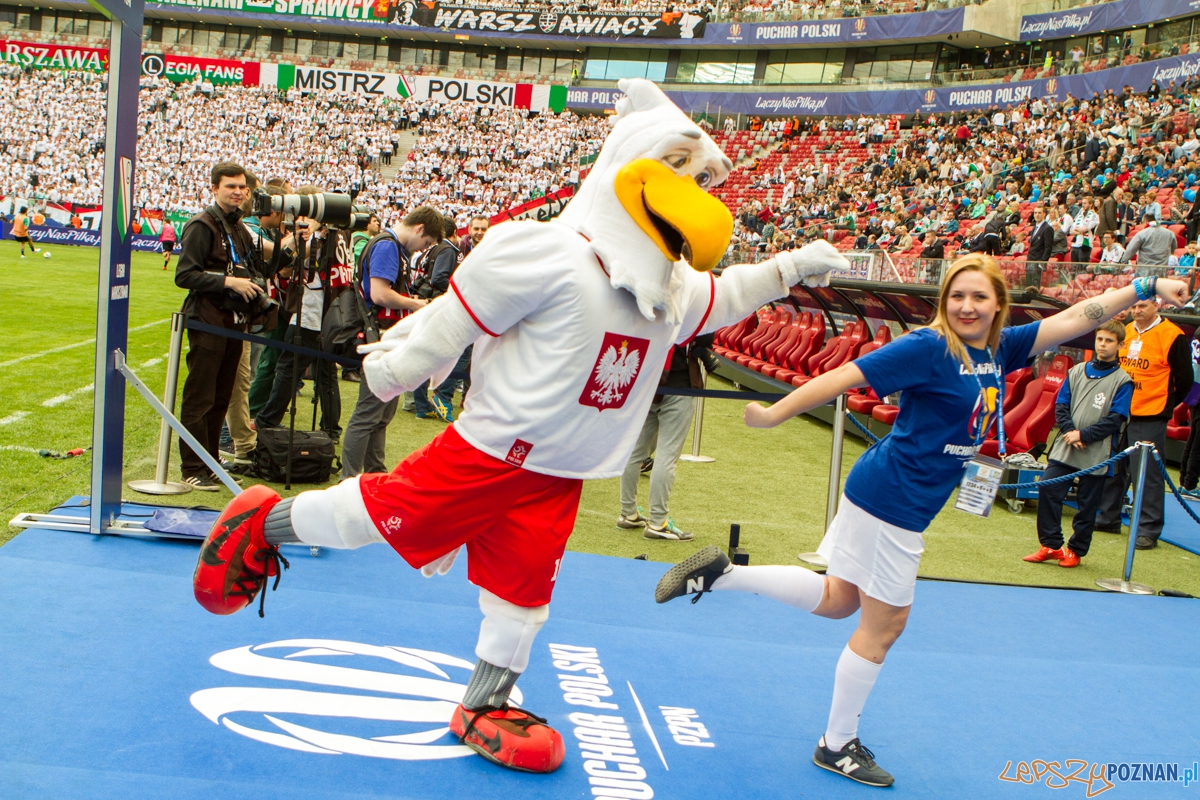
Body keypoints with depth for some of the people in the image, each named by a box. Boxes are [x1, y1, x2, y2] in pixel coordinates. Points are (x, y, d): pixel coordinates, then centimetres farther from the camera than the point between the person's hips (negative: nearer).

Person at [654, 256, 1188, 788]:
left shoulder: (998, 350, 6)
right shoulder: (929, 348, -18)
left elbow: (1073, 320, 8)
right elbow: (844, 377, -19)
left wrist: (1146, 288, 2)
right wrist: (774, 414, -19)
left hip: (906, 505, 9)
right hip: (892, 498, -9)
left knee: (837, 601, 20)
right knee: (884, 624, 5)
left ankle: (721, 574, 19)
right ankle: (836, 746, 22)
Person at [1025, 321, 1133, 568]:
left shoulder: (1123, 381, -3)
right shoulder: (1076, 372, 8)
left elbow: (1115, 420, -8)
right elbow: (1061, 405, 7)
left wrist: (1083, 435, -14)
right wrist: (1069, 431, -9)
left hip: (1097, 454, -3)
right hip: (1064, 448, 3)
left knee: (1087, 505, 4)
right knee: (1047, 489, -5)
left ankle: (1076, 550, 18)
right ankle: (1051, 544, 6)